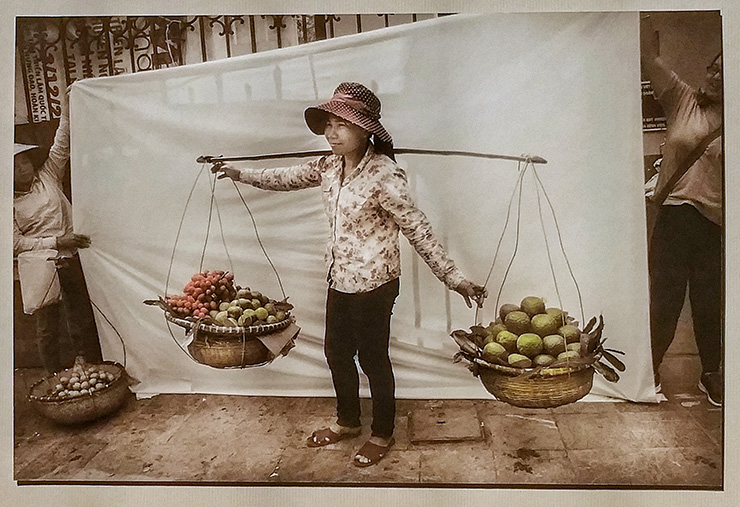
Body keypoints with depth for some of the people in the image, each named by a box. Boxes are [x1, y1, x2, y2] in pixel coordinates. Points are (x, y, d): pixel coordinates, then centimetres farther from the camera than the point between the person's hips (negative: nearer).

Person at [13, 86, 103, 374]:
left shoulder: (47, 178, 8)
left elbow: (60, 149, 3)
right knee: (48, 328, 6)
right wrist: (56, 242, -16)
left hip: (70, 261, 3)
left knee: (82, 321, 9)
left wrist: (66, 114, -7)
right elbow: (17, 244, -8)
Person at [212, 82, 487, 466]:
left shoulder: (383, 174, -22)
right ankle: (348, 421, 43)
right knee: (336, 351, 20)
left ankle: (382, 434, 33)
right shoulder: (331, 166, 1)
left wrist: (453, 278, -23)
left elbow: (417, 230, -21)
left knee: (373, 358, 9)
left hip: (373, 284, -8)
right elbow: (290, 178, 16)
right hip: (339, 279, 8)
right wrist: (240, 174, 18)